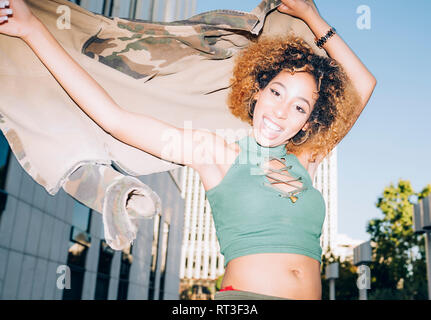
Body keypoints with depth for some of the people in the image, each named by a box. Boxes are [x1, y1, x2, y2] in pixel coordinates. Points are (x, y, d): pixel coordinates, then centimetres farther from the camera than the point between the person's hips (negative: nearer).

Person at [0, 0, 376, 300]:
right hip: (241, 293, -4)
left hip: (310, 293, 4)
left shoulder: (303, 160, 15)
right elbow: (116, 119, 2)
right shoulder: (220, 153, 5)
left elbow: (363, 85, 22)